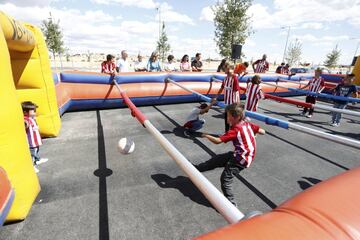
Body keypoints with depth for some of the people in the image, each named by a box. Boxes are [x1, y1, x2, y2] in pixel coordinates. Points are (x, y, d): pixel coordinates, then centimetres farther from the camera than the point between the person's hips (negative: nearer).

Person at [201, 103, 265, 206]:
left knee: (225, 180, -2)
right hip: (247, 156, 9)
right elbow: (262, 131, 8)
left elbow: (217, 141, -24)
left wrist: (206, 135, -7)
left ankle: (232, 205, 5)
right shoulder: (248, 124, 1)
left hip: (241, 159, -9)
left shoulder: (234, 130, -20)